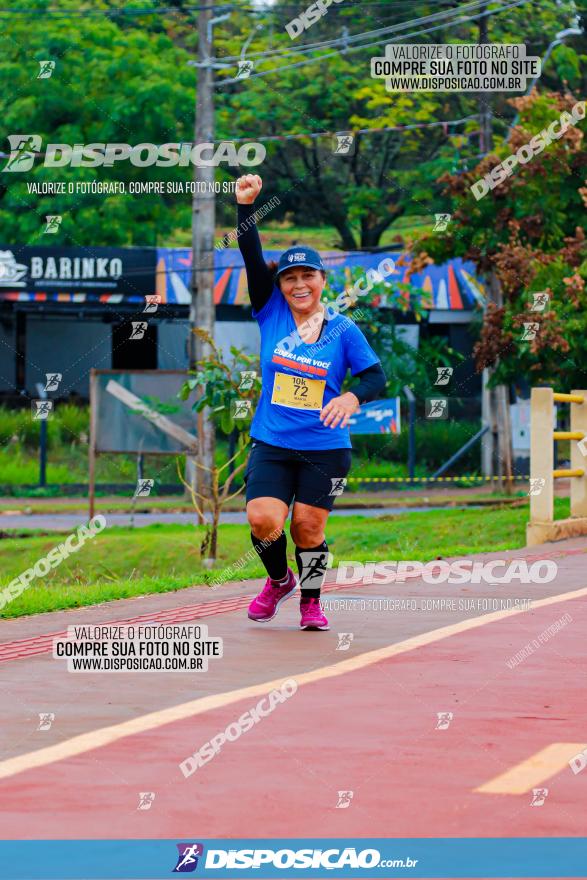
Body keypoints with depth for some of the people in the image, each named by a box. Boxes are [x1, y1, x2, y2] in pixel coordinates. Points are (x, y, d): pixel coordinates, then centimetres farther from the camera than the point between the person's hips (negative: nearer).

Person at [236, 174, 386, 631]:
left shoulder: (343, 330, -1)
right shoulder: (271, 313, 2)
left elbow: (376, 376, 1)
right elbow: (253, 259, -6)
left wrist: (353, 397, -21)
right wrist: (246, 206, -17)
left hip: (326, 447, -1)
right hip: (272, 443, 1)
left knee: (308, 526, 0)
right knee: (263, 520, -12)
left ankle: (311, 601, 23)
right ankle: (279, 580, 19)